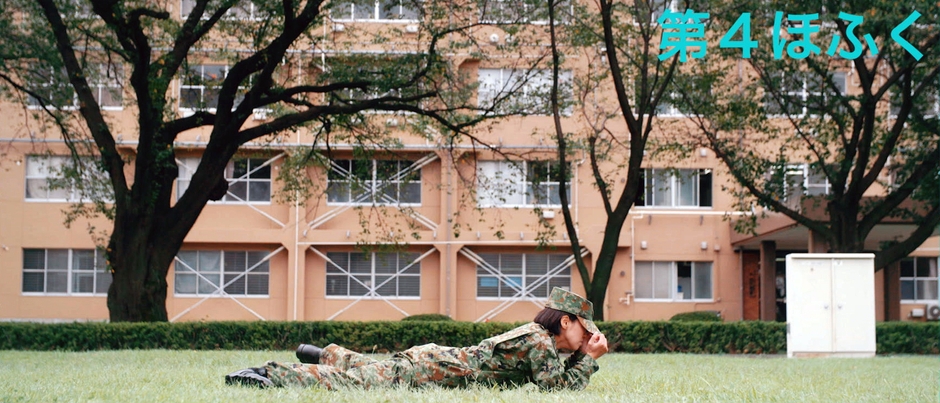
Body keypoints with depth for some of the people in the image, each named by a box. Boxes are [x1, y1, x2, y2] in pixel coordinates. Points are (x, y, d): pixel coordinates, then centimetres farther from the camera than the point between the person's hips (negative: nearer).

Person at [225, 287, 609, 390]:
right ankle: (270, 374, -12)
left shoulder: (536, 334, 12)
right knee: (351, 382, -11)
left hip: (434, 358, 9)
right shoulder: (540, 341, -15)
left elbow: (557, 375, 22)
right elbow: (560, 388, -21)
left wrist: (582, 354, 9)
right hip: (432, 371, -9)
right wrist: (590, 357, -11)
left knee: (368, 368, 32)